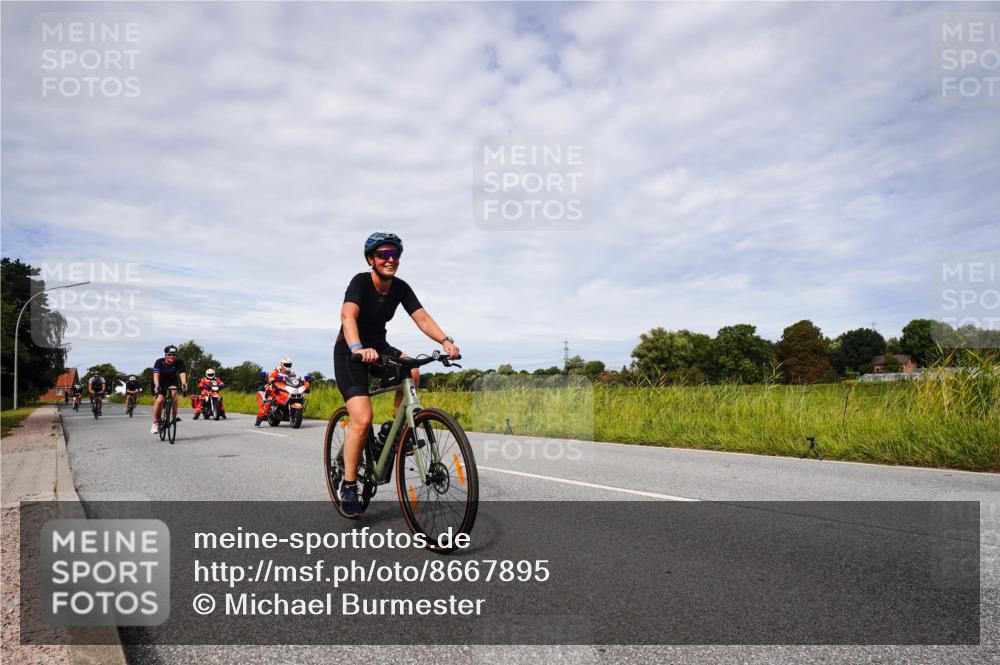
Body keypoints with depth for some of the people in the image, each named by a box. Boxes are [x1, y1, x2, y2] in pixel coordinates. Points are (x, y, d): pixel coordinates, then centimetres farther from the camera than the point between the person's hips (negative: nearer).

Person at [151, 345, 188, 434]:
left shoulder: (179, 362, -23)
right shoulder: (159, 362, -25)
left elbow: (182, 373, -36)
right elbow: (156, 374, -37)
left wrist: (184, 384, -55)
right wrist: (156, 385, -55)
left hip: (172, 381, 1)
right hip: (161, 382, -1)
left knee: (174, 393, -31)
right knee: (160, 400, -21)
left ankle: (173, 416, -18)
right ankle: (155, 423, -8)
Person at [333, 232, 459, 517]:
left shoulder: (400, 288, -6)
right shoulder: (361, 281, -21)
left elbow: (421, 317, -17)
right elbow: (348, 315, -39)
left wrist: (445, 340, -35)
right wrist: (358, 348, -57)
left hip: (379, 347, 6)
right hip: (350, 352, -5)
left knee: (411, 371, -25)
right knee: (362, 419, -19)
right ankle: (348, 486, -3)